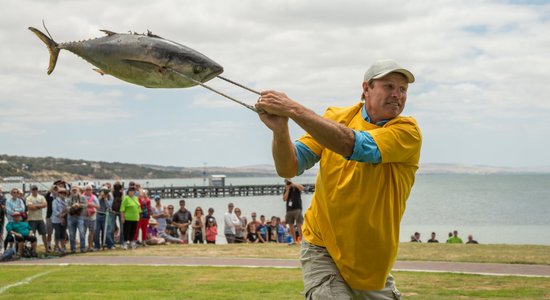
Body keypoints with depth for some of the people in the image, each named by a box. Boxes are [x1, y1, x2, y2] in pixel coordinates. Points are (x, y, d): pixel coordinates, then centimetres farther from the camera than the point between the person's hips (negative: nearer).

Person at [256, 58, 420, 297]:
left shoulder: (408, 131, -11)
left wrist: (294, 109, -33)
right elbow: (289, 168, -10)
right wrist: (280, 130, -30)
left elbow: (353, 145, -29)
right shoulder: (335, 118, -2)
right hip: (323, 248, -1)